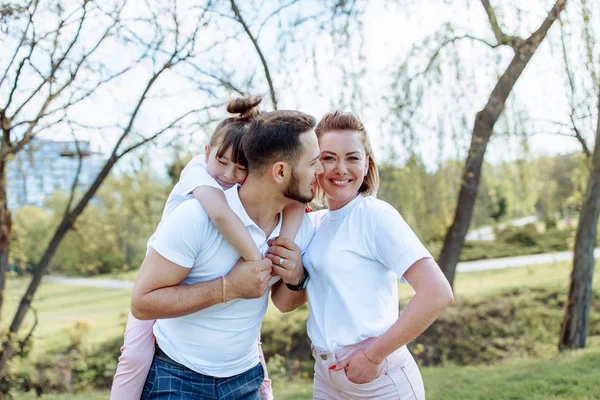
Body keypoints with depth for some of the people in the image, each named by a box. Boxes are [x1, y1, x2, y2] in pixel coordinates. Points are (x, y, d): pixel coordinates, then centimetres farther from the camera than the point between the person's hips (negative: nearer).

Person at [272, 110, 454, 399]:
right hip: (325, 376, 6)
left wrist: (374, 355, -18)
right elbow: (287, 303, 5)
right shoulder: (312, 222, 5)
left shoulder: (376, 215, -14)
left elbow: (438, 293, -22)